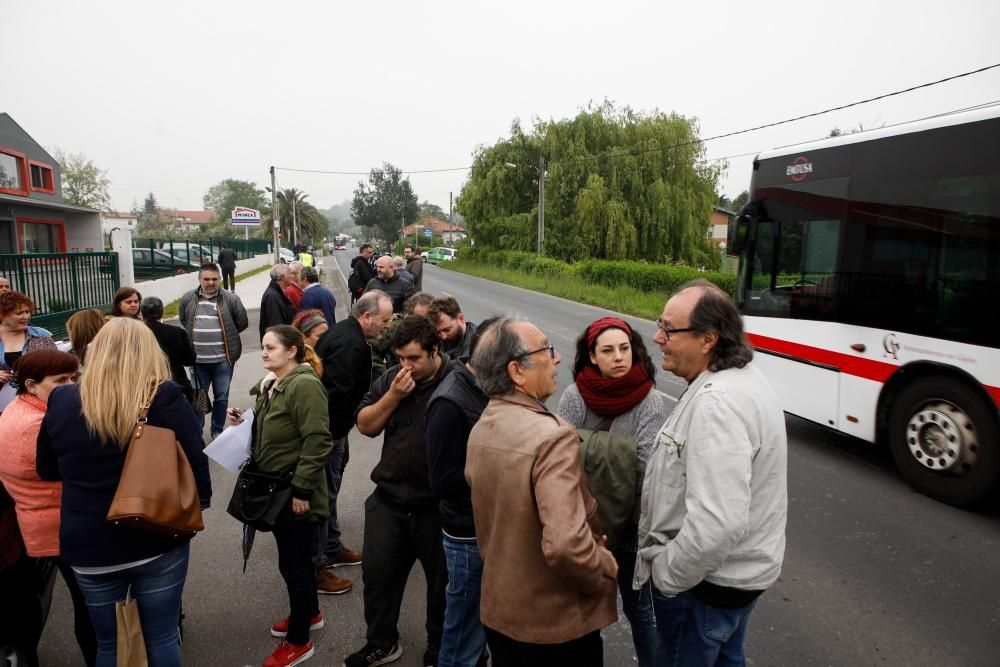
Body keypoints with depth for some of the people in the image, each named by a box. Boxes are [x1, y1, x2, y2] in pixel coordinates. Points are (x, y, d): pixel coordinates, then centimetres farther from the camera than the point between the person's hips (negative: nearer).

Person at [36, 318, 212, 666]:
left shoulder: (62, 401, -5)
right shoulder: (166, 398, -14)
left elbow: (47, 470, 8)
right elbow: (196, 463, -10)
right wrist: (199, 503, 7)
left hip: (89, 545, 2)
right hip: (159, 540, -2)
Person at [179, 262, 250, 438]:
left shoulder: (231, 299, -5)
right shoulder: (188, 299, 3)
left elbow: (242, 322, 1)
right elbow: (184, 321, 17)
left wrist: (225, 334, 5)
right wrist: (196, 336, 9)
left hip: (223, 359, -1)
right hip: (197, 359, 2)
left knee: (222, 397, 10)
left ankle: (217, 430, 27)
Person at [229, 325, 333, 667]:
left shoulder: (304, 385, -22)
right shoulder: (271, 384, 9)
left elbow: (317, 442, -26)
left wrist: (301, 489, -24)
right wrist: (244, 421, 2)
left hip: (296, 493, -9)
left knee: (293, 562, 2)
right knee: (295, 557, 22)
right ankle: (310, 613, 42)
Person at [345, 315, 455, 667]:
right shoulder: (391, 378, 1)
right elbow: (365, 426, 3)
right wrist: (393, 395, -13)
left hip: (437, 508, -5)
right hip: (389, 500, 5)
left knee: (441, 581, 15)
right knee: (378, 573, 17)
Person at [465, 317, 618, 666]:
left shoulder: (480, 429, 0)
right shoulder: (552, 435, -28)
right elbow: (566, 544, -35)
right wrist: (608, 569, -17)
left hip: (498, 611, 7)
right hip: (557, 623, -7)